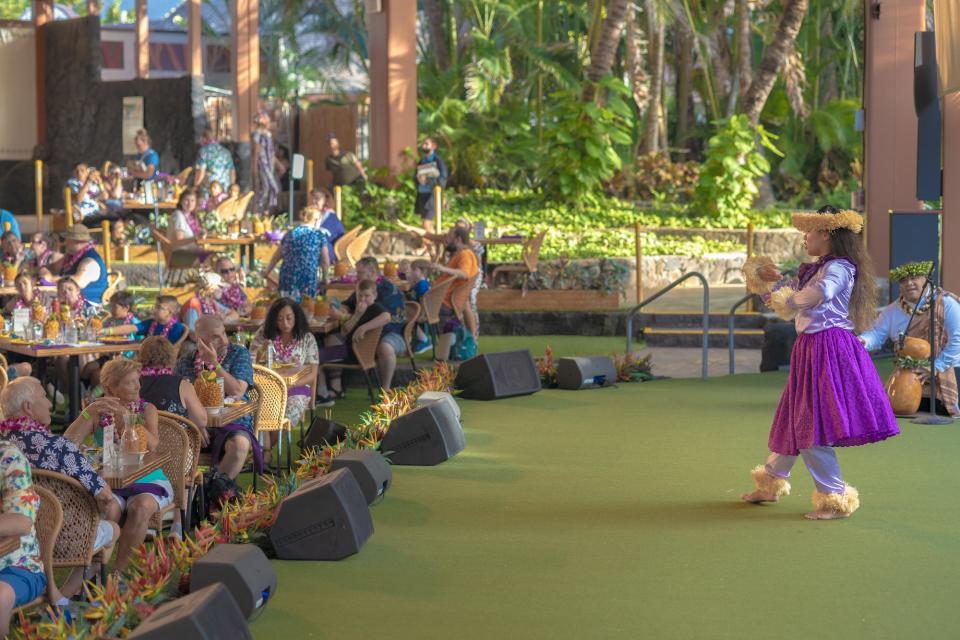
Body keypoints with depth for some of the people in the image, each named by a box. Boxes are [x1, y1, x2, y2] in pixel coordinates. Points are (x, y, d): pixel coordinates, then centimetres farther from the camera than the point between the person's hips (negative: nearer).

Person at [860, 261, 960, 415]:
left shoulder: (946, 304, -8)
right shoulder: (892, 310, 5)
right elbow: (877, 333, -1)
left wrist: (935, 367, -18)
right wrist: (862, 341, -26)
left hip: (938, 376, -4)